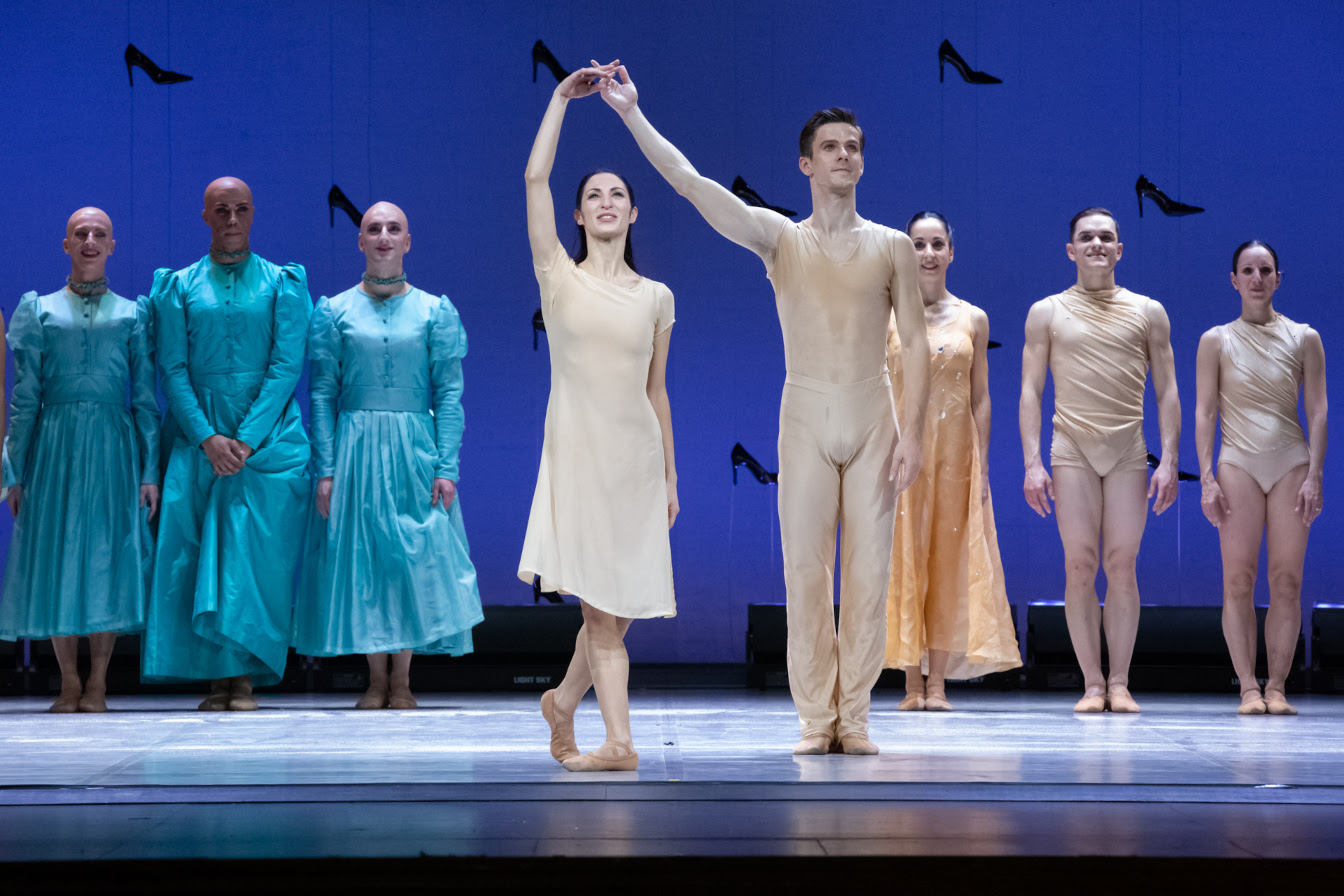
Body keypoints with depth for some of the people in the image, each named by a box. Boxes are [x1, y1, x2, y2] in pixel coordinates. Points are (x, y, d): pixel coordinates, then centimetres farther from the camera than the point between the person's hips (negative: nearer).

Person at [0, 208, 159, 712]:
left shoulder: (131, 314, 8)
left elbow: (145, 399, 6)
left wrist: (149, 471, -1)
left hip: (113, 445, 0)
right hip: (55, 445, 0)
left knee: (108, 556, -2)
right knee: (57, 559, 1)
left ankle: (97, 685, 6)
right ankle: (69, 685, 9)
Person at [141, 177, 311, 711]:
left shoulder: (283, 285, 7)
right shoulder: (179, 287, 10)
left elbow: (287, 367, -2)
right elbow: (173, 369, 3)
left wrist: (247, 438, -12)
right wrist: (207, 437, -10)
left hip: (269, 440, -1)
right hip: (199, 440, 1)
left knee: (258, 555, -7)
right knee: (197, 557, -4)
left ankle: (246, 679, -4)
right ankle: (218, 679, 1)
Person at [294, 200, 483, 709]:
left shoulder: (436, 312, 3)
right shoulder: (334, 313, 3)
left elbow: (449, 394, 1)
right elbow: (323, 394, 1)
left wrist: (446, 467, -8)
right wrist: (326, 469, -6)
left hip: (415, 448, 0)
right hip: (355, 447, 0)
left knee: (414, 557, 1)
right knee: (361, 553, 2)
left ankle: (402, 681, 11)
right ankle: (376, 680, 12)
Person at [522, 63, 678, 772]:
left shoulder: (655, 297, 11)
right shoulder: (559, 278, 2)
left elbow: (657, 391, 14)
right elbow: (535, 177, -7)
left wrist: (670, 475, 13)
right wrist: (563, 96, -4)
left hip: (637, 455, 3)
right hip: (577, 452, -3)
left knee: (615, 605, 6)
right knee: (601, 606, -9)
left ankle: (563, 700, 30)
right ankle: (618, 742, -9)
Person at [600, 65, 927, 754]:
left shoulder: (891, 246, 8)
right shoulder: (780, 238, 5)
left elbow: (915, 342, 4)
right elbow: (691, 184, -4)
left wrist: (912, 429, -6)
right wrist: (633, 115, -12)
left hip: (872, 416, 0)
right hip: (806, 414, 0)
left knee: (868, 569, -1)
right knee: (806, 567, -2)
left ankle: (854, 716, 5)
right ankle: (815, 717, 3)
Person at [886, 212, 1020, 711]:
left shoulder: (973, 320, 7)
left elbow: (980, 399, 7)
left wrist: (982, 466, 0)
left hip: (956, 451, 1)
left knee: (950, 560, 1)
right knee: (905, 559, -2)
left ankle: (939, 682, 5)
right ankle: (913, 684, 2)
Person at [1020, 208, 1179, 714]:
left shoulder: (1148, 312, 12)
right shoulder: (1047, 313, 10)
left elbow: (1167, 391, 10)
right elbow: (1030, 391, 6)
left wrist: (1169, 461, 0)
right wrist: (1032, 462, -4)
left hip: (1128, 451, 1)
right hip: (1072, 448, 0)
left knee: (1122, 565, -3)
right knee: (1080, 565, -5)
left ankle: (1119, 682, 1)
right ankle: (1092, 683, -3)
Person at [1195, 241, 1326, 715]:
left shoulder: (1304, 339, 8)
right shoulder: (1216, 341, 7)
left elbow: (1317, 411, 5)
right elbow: (1204, 412, 4)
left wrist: (1314, 475, -4)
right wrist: (1206, 478, -5)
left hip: (1291, 463, 1)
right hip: (1239, 463, -1)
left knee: (1287, 580, -3)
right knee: (1238, 579, -6)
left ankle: (1277, 686, 0)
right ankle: (1249, 688, -5)